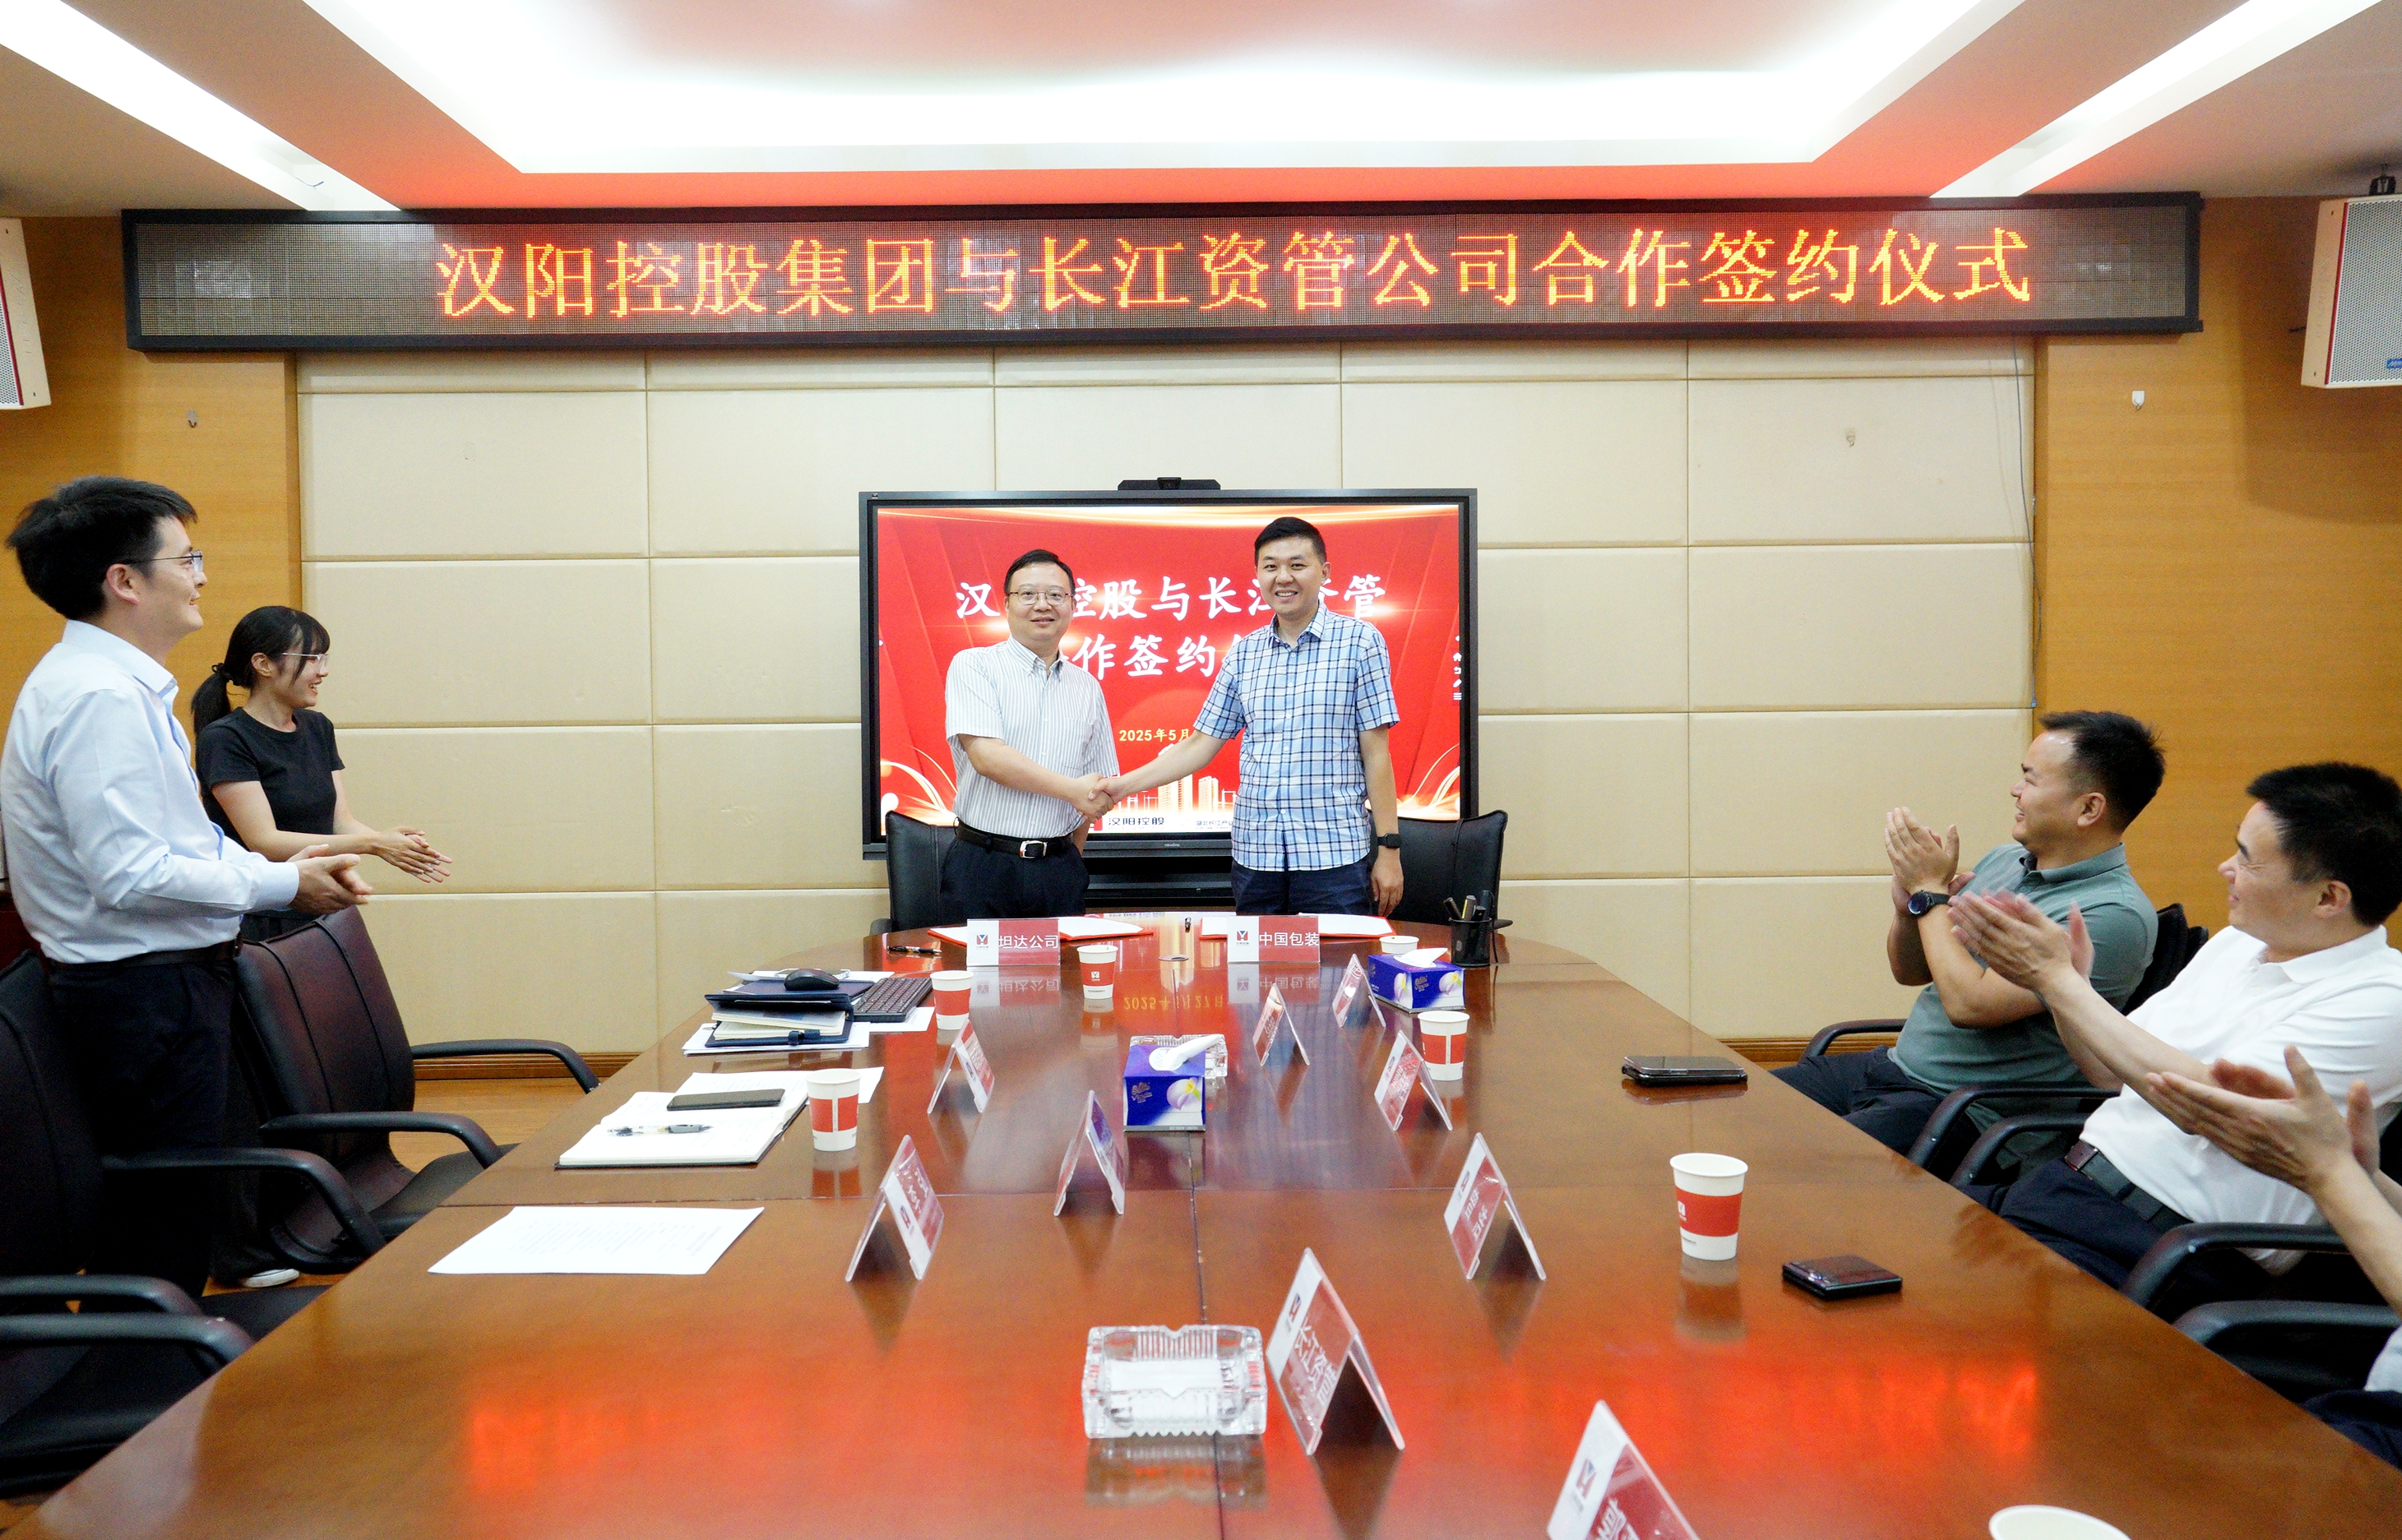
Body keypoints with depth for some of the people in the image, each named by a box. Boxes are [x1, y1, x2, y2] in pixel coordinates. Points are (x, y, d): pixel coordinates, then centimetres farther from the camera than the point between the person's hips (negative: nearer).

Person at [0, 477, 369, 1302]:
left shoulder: (123, 684, 13)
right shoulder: (99, 699, -20)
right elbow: (131, 876, -25)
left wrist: (288, 869, 5)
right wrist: (280, 884, -15)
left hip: (167, 980, 10)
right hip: (144, 993, -10)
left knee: (170, 1215, 17)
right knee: (159, 1231, -2)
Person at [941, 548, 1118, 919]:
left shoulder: (1087, 687, 13)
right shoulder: (974, 666, -1)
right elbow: (987, 757, -14)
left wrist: (1070, 859, 12)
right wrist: (1070, 789, -12)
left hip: (1058, 871, 4)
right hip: (983, 865, -4)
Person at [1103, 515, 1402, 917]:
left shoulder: (1359, 641, 0)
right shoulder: (1243, 654, 11)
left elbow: (1375, 752, -2)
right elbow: (1201, 744, 14)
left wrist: (1389, 849, -5)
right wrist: (1121, 786, 4)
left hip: (1336, 856, -3)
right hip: (1255, 857, 4)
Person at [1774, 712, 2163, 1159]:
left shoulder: (2115, 915, -18)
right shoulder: (2004, 860, 9)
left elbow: (1969, 1004, -25)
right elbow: (1909, 971, 17)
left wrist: (1930, 891, -14)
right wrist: (1908, 907, -5)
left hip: (1969, 1109, -8)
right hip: (1893, 1066, 9)